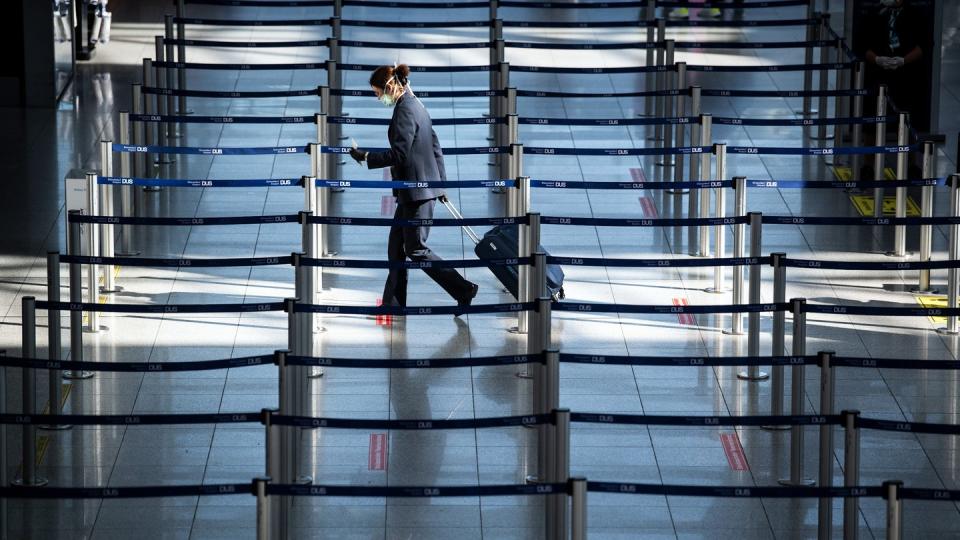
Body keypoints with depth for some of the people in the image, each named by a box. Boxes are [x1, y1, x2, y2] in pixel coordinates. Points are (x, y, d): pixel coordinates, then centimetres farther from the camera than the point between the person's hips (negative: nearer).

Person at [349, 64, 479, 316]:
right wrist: (441, 182, 23)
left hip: (416, 190, -10)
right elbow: (436, 147, 19)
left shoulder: (404, 110, -17)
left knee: (415, 250, -4)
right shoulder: (414, 105, 14)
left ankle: (464, 290, -1)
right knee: (396, 248, 12)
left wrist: (366, 157, -14)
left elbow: (399, 154, -21)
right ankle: (393, 305, 16)